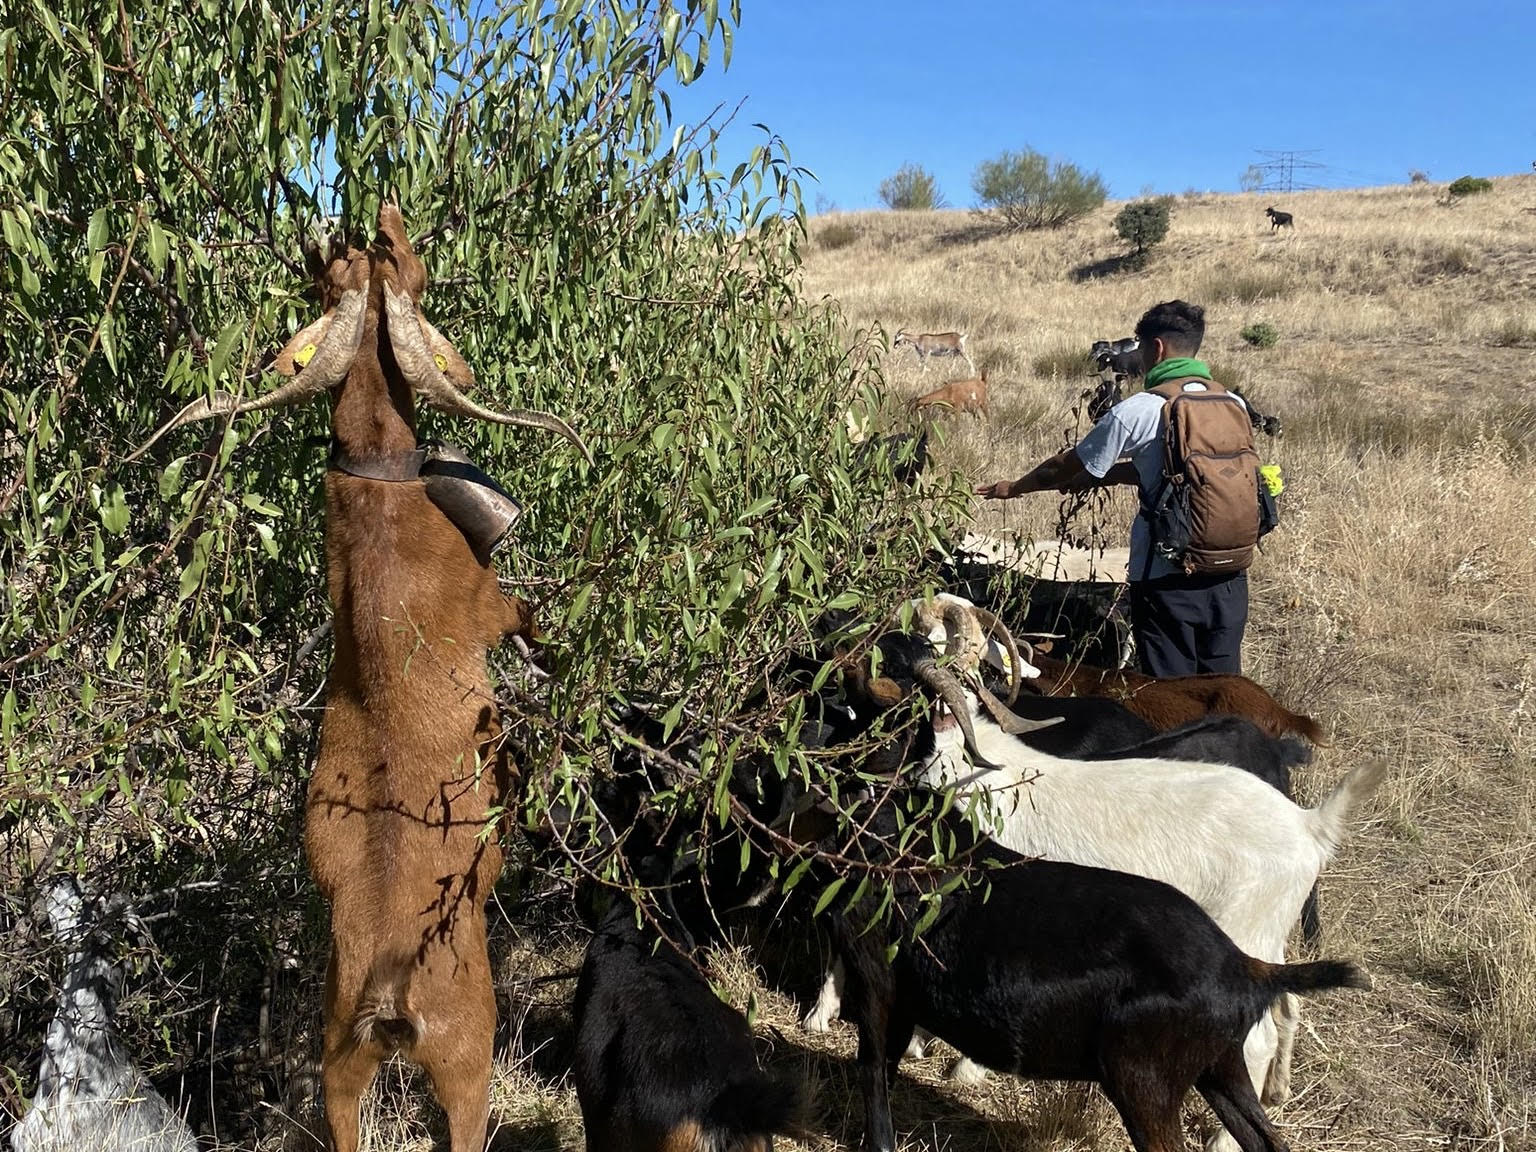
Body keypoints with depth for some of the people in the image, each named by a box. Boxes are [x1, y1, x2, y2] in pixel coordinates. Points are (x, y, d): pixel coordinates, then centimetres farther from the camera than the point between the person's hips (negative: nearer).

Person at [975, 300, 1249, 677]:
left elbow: (1065, 467, 2)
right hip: (1229, 575, 5)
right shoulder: (1234, 405, 6)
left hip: (1167, 578, -5)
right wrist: (1100, 476, 26)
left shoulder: (1137, 412, -11)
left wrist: (1013, 487, 20)